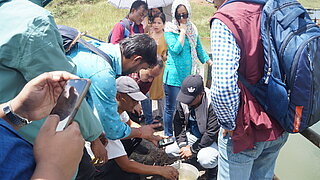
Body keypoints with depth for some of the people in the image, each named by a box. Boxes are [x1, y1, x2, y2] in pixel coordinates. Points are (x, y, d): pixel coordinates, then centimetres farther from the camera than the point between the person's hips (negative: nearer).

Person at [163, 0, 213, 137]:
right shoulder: (169, 30, -5)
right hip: (174, 75, -5)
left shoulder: (192, 29, 11)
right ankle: (168, 136, 18)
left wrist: (212, 63, 13)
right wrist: (183, 31, -12)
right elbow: (176, 49, -19)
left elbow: (199, 49, 18)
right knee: (171, 107, 2)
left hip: (189, 74, 5)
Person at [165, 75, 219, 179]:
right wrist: (182, 144, -14)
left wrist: (192, 149, -22)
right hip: (192, 135, 6)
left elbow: (212, 133, -27)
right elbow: (178, 123, -3)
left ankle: (212, 169, 4)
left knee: (205, 160, -33)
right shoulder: (182, 100, -12)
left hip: (212, 139, -6)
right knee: (169, 150, -7)